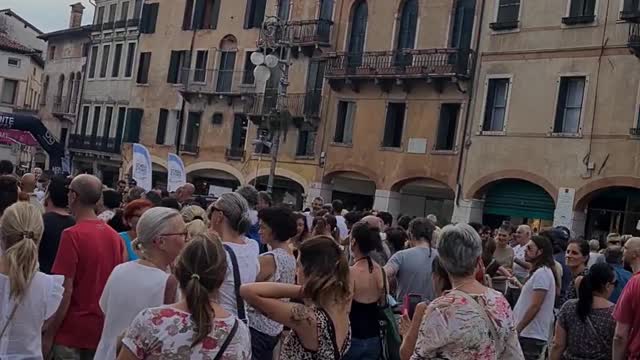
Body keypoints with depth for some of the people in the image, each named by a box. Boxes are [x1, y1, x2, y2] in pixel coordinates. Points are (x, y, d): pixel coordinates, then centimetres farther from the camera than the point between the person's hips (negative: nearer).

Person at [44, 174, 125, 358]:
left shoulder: (72, 235, -15)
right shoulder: (115, 236, 1)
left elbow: (65, 291, -17)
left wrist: (49, 335, -9)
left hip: (73, 331, -5)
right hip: (104, 330, 6)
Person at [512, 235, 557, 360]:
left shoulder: (542, 273, -16)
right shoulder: (539, 272, 16)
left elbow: (535, 306, -21)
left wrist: (517, 329, -19)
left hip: (532, 335, -9)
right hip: (530, 333, 9)